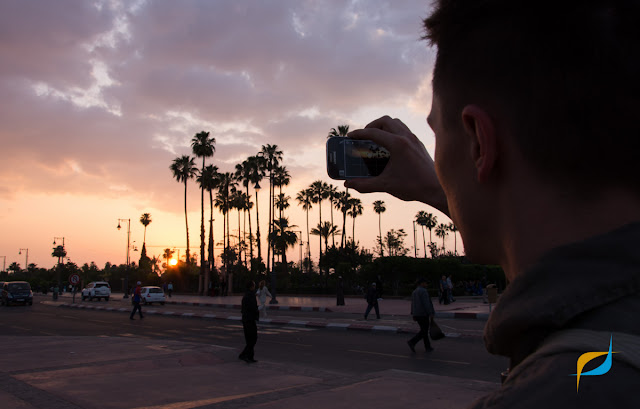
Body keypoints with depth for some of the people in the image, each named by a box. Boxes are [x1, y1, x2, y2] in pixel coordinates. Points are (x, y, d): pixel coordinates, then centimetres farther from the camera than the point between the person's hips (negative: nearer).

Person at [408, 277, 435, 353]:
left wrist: (413, 315, 16)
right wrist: (431, 314, -17)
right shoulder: (423, 291, -14)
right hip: (423, 314, -9)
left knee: (424, 330, 15)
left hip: (417, 314, 9)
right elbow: (426, 303, -19)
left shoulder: (414, 292, 12)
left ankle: (428, 347, 17)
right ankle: (412, 342, -17)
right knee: (424, 332, -3)